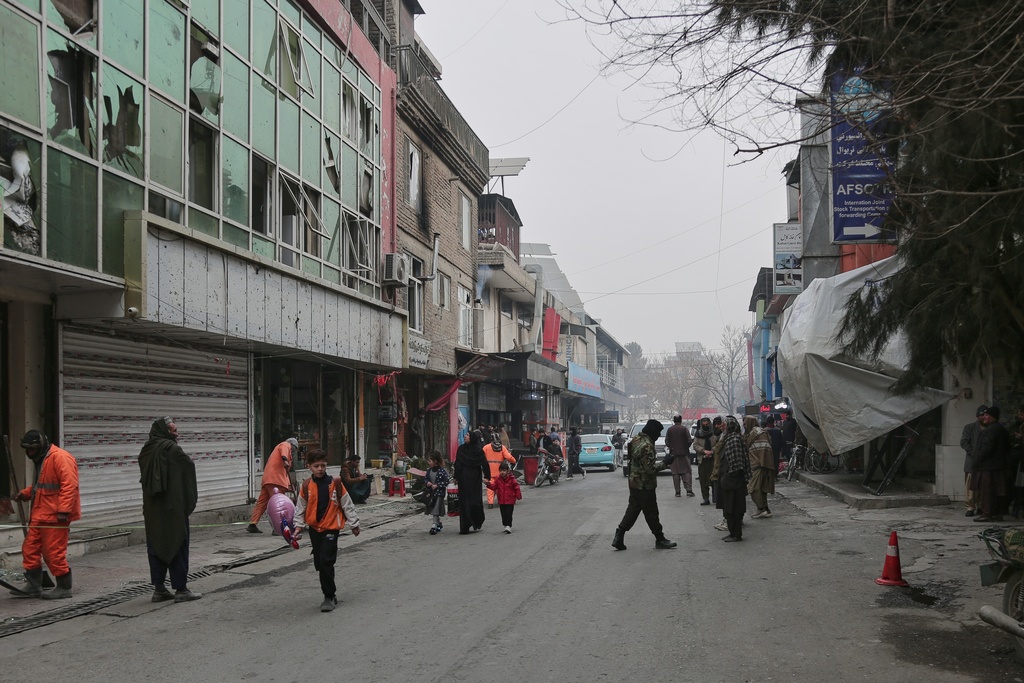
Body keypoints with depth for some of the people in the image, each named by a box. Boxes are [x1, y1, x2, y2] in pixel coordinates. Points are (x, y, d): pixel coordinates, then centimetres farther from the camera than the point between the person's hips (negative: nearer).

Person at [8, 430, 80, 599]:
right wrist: (25, 493, 11)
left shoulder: (60, 458, -16)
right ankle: (33, 586, 20)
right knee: (30, 549, 11)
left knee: (54, 553, -5)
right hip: (39, 516, 10)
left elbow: (69, 485, -22)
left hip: (55, 516, -10)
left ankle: (64, 588, 6)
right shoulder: (40, 460, 18)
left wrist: (63, 510, -26)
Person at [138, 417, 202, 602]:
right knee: (177, 545, 0)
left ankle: (159, 588, 14)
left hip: (152, 509, 6)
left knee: (156, 545, 11)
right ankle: (181, 589, 2)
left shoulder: (146, 451, 6)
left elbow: (145, 476, 13)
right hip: (173, 508, -6)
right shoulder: (171, 449, -14)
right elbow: (189, 466, -8)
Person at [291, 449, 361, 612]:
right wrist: (299, 526, 1)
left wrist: (354, 524, 7)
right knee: (319, 564, 9)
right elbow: (300, 508, 10)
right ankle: (330, 595, 25)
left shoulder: (335, 483, -6)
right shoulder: (306, 486, 0)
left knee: (326, 562, -13)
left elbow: (347, 505, 2)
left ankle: (329, 597, -2)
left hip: (331, 527, -4)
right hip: (314, 528, 4)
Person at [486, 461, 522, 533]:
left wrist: (518, 496, -3)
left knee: (508, 514, -7)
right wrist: (489, 484, -16)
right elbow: (494, 486, 2)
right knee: (503, 514, 11)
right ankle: (504, 525, 23)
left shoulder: (511, 479, -8)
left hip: (510, 501, -4)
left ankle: (508, 526, -7)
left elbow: (517, 488, -2)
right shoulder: (498, 479, 3)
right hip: (501, 501, 4)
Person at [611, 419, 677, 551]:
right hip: (645, 485, -9)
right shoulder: (646, 445, -23)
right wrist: (664, 464, -14)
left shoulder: (636, 439, 7)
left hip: (634, 482, 9)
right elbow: (650, 468, -24)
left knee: (632, 510, 13)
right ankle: (660, 540, 14)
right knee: (651, 513, 3)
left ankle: (619, 537, 9)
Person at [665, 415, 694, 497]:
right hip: (684, 453, -2)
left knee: (675, 473, 6)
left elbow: (666, 441, -1)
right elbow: (689, 440, -8)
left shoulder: (669, 430, 0)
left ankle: (677, 492, 4)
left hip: (673, 454, 2)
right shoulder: (684, 429, -6)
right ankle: (689, 490, -6)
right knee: (687, 472, 4)